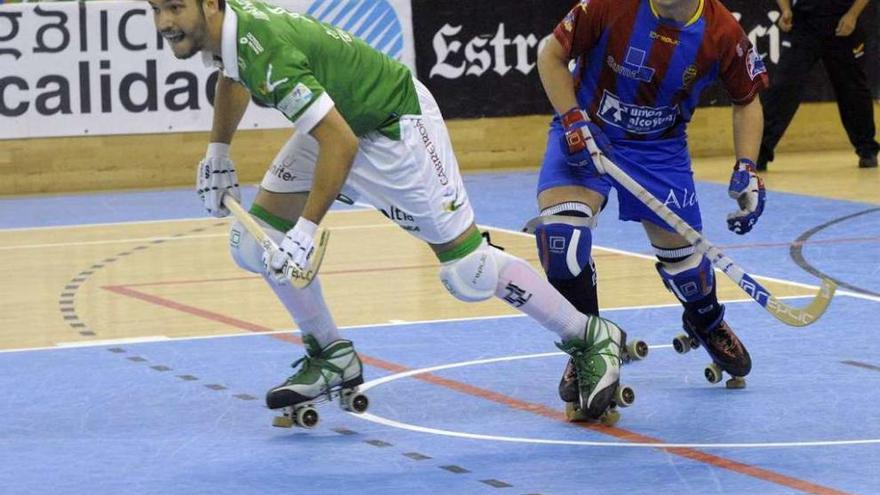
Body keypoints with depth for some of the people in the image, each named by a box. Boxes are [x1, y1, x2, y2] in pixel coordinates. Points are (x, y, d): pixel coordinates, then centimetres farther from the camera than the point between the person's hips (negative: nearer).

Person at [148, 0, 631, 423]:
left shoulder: (265, 51, -34)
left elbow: (340, 142, -35)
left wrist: (305, 231, -33)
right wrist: (217, 153, 17)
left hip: (396, 128, -9)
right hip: (339, 121, 9)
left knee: (468, 272, -8)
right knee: (255, 241, 2)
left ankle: (593, 340, 8)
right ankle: (332, 358, 17)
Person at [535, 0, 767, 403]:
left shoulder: (722, 33, -19)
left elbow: (746, 101, 0)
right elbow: (552, 56, -12)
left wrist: (746, 171, -10)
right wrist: (575, 124, -21)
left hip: (661, 147, 2)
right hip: (585, 131, -2)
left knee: (680, 252, 8)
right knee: (559, 227, -26)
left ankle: (707, 324, 45)